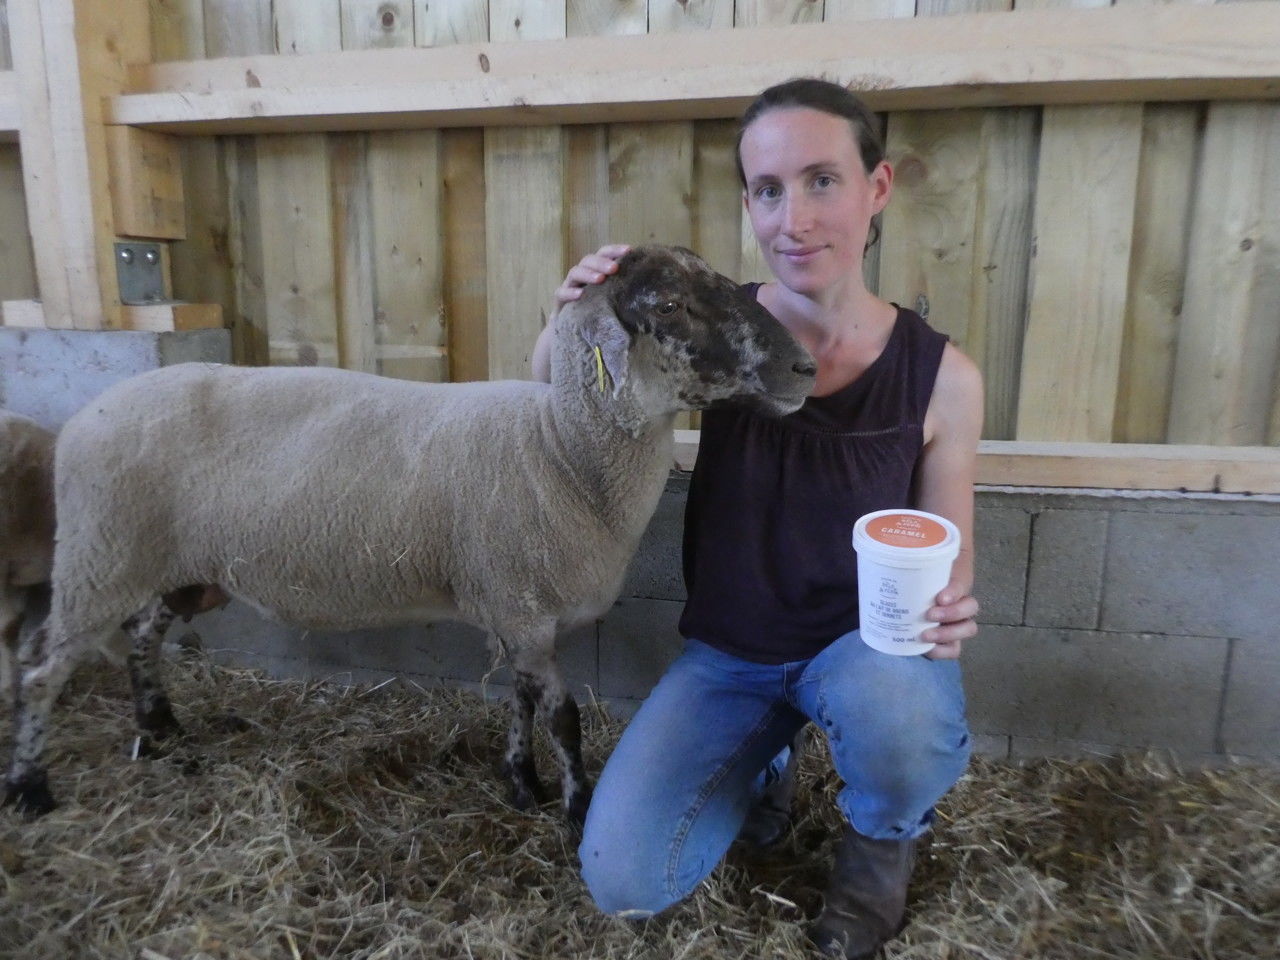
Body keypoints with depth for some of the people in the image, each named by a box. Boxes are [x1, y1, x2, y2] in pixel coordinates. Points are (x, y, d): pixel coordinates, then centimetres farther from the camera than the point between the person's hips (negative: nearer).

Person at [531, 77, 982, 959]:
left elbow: (948, 565, -3)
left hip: (863, 644, -1)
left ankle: (882, 843, 3)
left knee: (897, 713, -37)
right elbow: (551, 396, -3)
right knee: (623, 882, -9)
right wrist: (570, 319, -25)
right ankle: (763, 765, 22)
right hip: (727, 656, 1)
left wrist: (947, 613, -26)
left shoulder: (943, 377, -14)